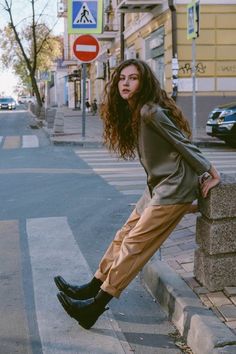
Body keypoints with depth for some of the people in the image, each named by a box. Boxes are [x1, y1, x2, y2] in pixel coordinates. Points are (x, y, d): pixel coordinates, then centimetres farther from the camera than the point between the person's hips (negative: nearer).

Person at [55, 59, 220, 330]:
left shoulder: (151, 111, -18)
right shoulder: (132, 113, 13)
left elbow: (184, 144, -14)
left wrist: (212, 175, -7)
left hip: (175, 187, -9)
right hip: (158, 186, 9)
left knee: (134, 244, -8)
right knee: (123, 237, 11)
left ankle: (96, 307, -3)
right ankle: (92, 289, 21)